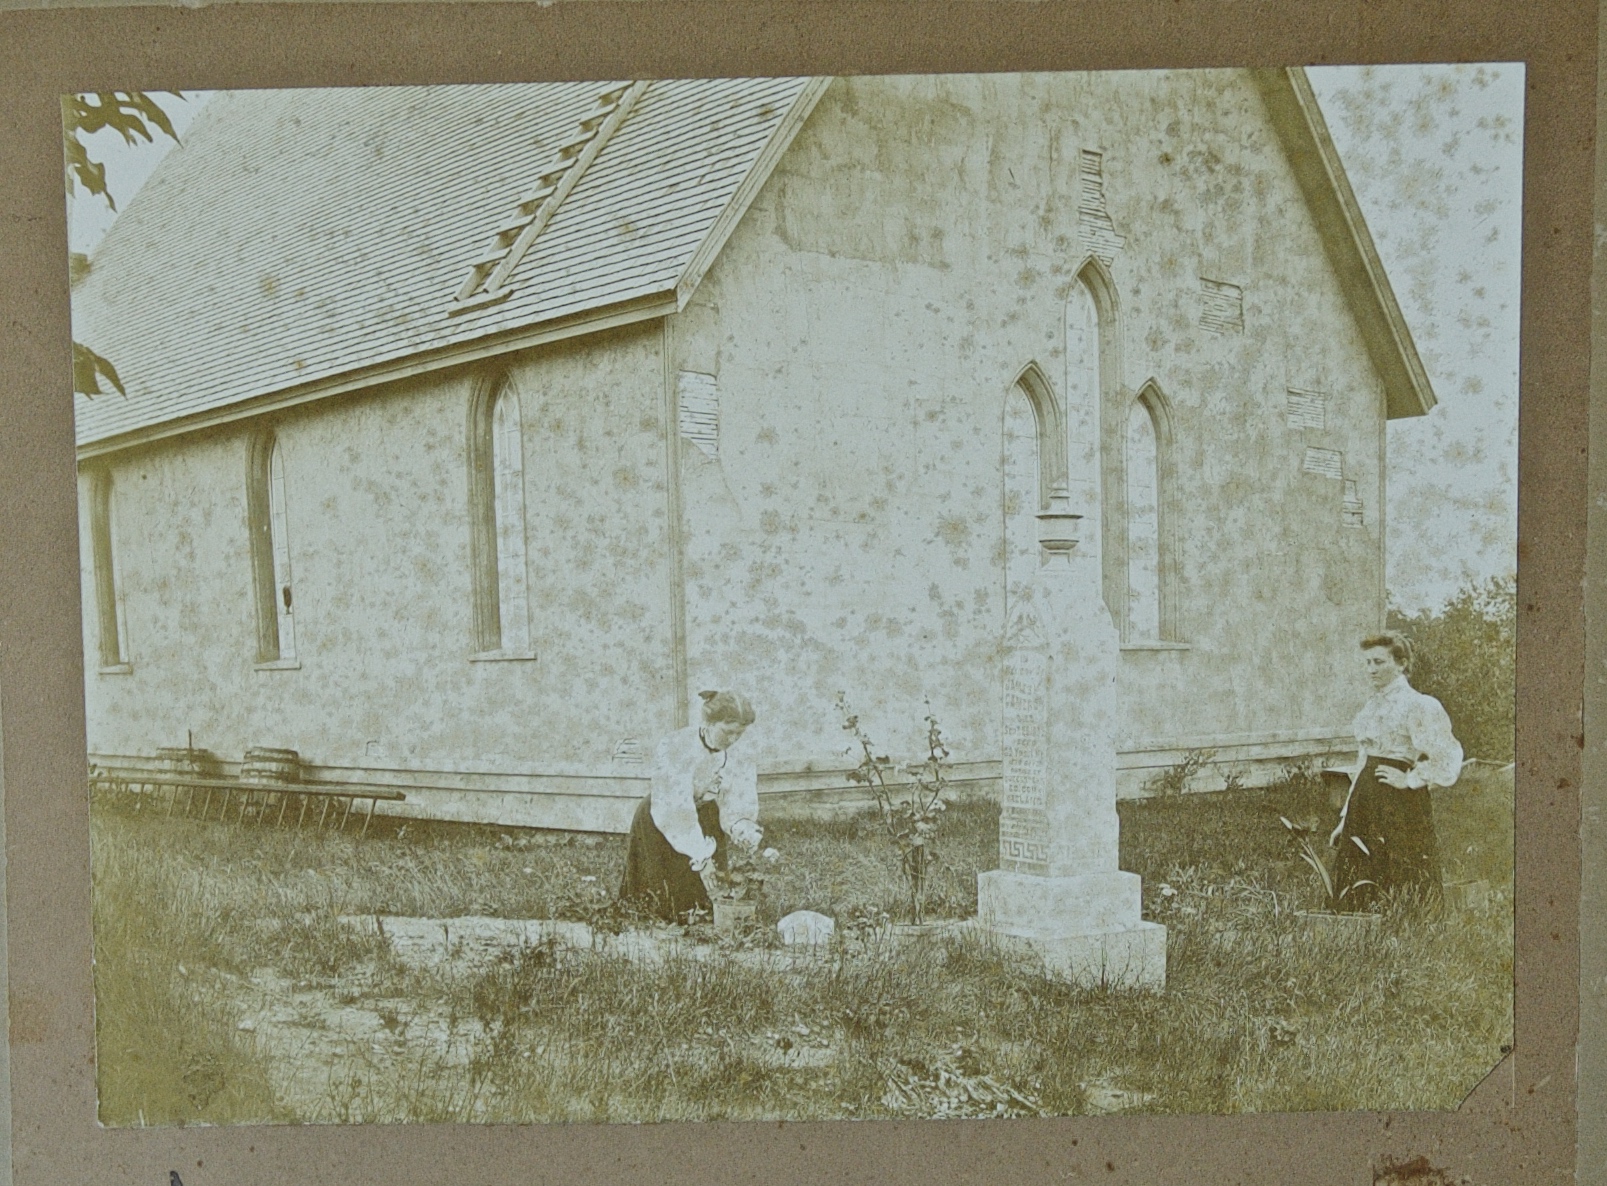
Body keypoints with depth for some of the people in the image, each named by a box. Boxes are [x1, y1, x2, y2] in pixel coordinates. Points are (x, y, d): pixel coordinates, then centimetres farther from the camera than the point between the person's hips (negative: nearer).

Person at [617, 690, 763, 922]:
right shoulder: (675, 749, -27)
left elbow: (739, 806, -14)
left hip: (705, 815, 5)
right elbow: (675, 808, -32)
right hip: (659, 825, -5)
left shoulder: (737, 757, -11)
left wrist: (743, 827, -37)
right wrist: (700, 856, -36)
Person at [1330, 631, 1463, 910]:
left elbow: (1447, 758, -17)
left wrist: (1409, 780, -10)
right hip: (1364, 805, 8)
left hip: (1399, 805, -8)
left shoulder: (1418, 705, -9)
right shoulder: (1371, 705, 14)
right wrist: (1345, 818, 18)